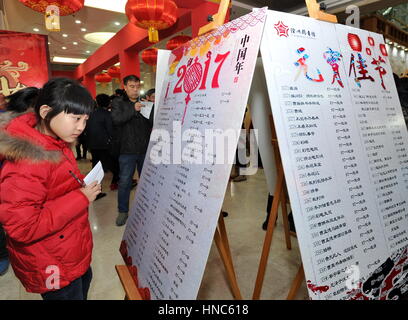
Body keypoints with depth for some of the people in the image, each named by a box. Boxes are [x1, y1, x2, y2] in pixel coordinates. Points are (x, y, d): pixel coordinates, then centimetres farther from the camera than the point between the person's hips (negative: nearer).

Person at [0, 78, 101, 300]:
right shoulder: (25, 160, -30)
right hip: (51, 268, -9)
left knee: (84, 281, 30)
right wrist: (81, 198, -27)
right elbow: (22, 228, -30)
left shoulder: (55, 143, -1)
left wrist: (82, 187, -2)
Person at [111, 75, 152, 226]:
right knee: (124, 182, 4)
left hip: (145, 149, 3)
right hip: (127, 150, -2)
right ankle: (123, 211, 20)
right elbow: (116, 119, -16)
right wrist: (133, 109, -25)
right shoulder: (118, 103, 3)